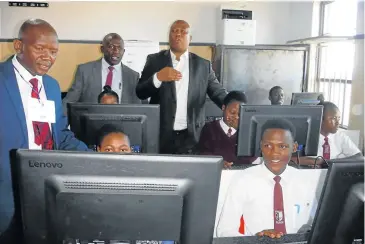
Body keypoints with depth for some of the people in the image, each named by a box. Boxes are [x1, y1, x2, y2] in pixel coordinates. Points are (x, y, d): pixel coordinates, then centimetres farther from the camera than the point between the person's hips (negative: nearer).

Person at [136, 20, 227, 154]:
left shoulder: (203, 65, 6)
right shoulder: (154, 60, 4)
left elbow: (219, 93, 3)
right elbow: (140, 93, -1)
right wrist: (158, 77, -19)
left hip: (192, 136, 1)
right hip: (161, 135, 0)